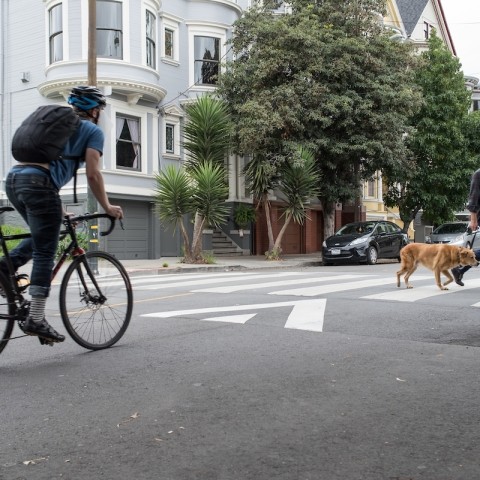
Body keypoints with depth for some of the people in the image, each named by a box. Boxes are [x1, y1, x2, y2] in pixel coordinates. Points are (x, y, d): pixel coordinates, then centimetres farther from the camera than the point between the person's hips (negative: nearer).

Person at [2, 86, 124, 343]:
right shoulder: (93, 130, 10)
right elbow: (93, 174, -1)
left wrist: (57, 209, 39)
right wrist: (107, 207, 10)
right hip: (37, 183, -7)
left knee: (39, 238, 27)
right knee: (45, 253, -3)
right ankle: (36, 319, -3)